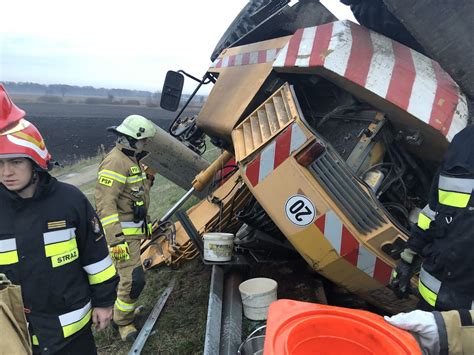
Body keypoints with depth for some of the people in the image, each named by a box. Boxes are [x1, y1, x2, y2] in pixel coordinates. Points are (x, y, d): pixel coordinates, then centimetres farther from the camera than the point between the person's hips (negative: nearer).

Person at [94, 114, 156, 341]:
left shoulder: (131, 159, 12)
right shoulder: (115, 162, -21)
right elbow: (105, 204, -26)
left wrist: (146, 224, 28)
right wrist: (115, 240, -29)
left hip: (134, 230, 10)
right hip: (122, 233, -10)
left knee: (127, 275, 22)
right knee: (134, 279, -7)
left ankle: (122, 308, 42)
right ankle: (123, 322, 14)